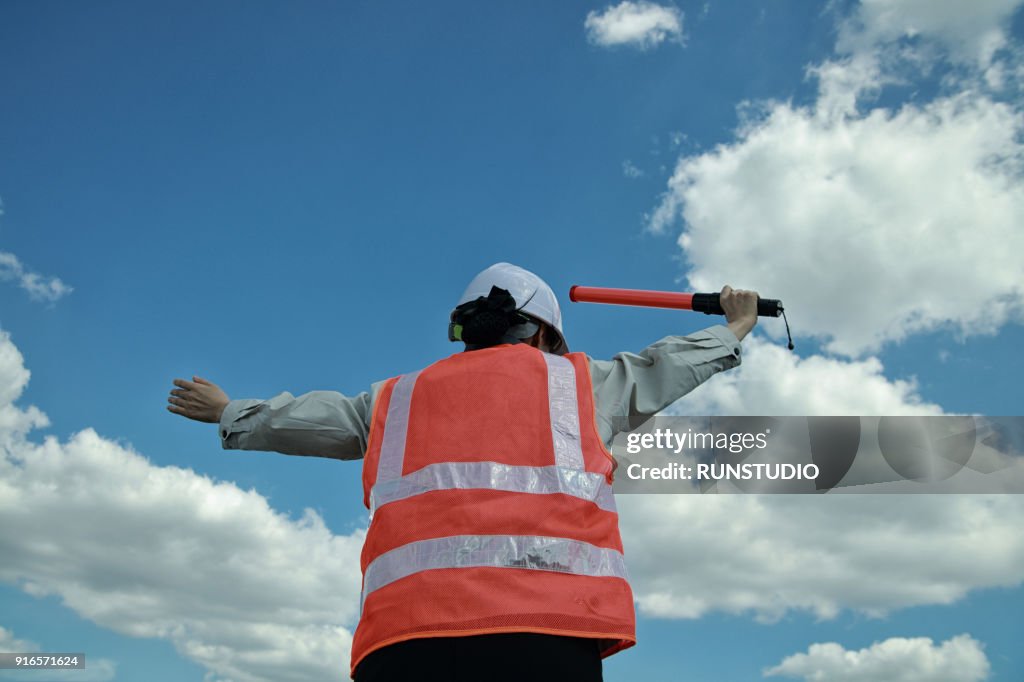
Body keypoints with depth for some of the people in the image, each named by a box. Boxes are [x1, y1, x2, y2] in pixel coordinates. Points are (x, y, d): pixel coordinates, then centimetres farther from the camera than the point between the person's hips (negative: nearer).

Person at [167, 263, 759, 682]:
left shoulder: (397, 398, 22)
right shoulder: (578, 379, 19)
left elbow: (307, 417, 34)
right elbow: (663, 367, 32)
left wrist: (231, 413, 54)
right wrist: (734, 330, 51)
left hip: (402, 623, 2)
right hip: (548, 625, -2)